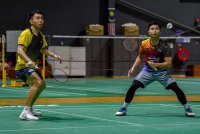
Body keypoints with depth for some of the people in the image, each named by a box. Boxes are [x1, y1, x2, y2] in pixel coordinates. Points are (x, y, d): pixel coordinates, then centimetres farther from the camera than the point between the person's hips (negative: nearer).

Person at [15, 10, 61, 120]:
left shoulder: (41, 36, 9)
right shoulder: (26, 34, -18)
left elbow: (43, 49, 24)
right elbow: (19, 50, -30)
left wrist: (54, 55, 4)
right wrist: (29, 61, -47)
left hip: (32, 66, 10)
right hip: (22, 65, -10)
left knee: (42, 85, 27)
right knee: (38, 82, -32)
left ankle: (30, 108, 44)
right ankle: (25, 112, -35)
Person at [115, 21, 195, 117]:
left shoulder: (164, 46, -17)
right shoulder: (144, 44, -7)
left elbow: (168, 63, -20)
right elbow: (140, 57, 11)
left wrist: (155, 64, -32)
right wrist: (133, 68, 1)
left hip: (161, 71, -2)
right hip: (147, 71, 2)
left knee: (176, 88, -16)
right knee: (133, 86, -15)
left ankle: (187, 109, 5)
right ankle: (124, 108, 2)